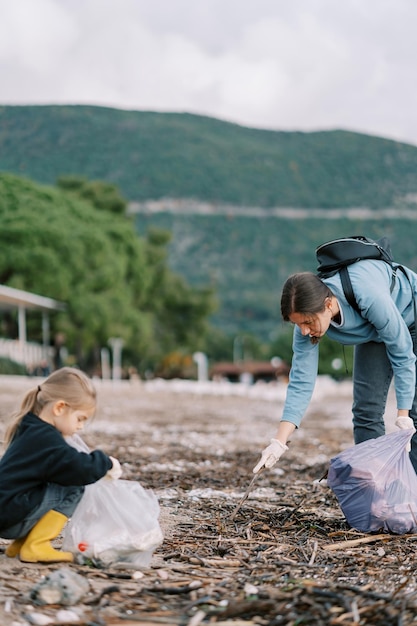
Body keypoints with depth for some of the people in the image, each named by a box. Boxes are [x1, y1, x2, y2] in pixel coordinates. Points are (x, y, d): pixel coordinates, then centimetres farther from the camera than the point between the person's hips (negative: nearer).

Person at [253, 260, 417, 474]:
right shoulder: (308, 316, -27)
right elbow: (301, 381, -23)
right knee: (366, 409, -2)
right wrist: (279, 442, -30)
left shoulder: (368, 297, -43)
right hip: (373, 331, 5)